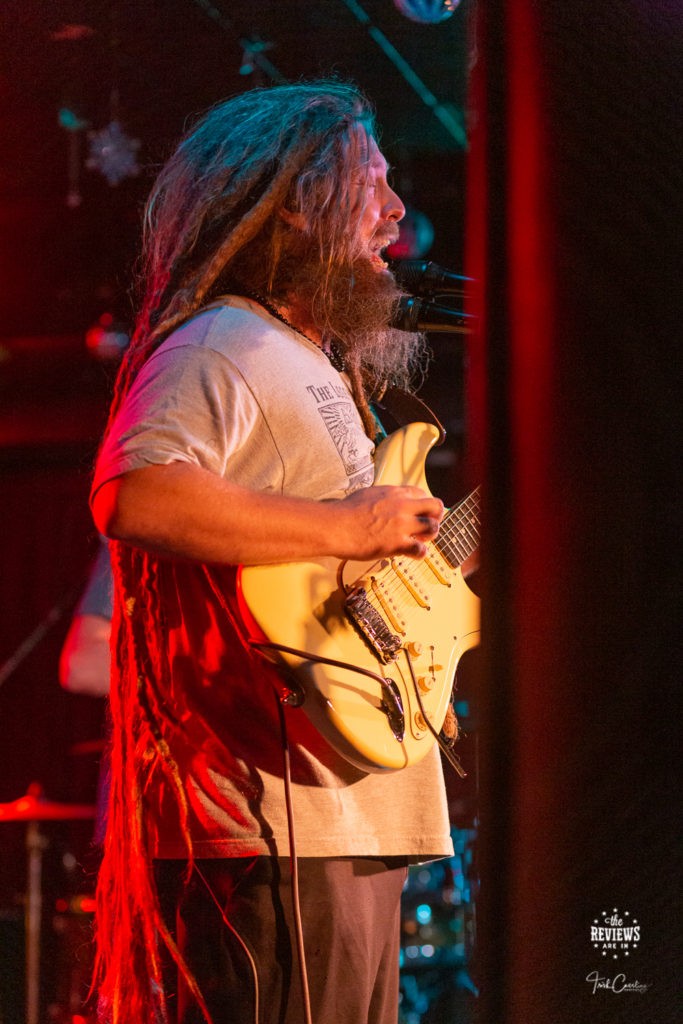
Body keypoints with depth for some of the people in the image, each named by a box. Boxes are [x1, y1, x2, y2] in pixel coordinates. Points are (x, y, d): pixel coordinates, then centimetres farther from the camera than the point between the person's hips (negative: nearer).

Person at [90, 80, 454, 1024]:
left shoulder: (320, 369, 24)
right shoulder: (221, 350, -9)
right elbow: (134, 493, -28)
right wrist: (346, 527, -22)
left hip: (348, 822, 11)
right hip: (266, 825, -11)